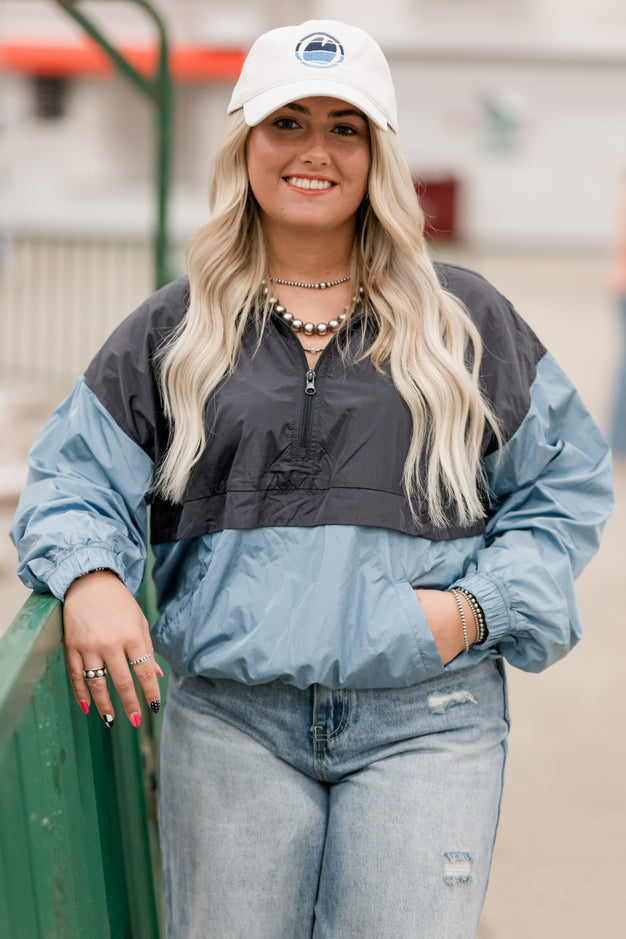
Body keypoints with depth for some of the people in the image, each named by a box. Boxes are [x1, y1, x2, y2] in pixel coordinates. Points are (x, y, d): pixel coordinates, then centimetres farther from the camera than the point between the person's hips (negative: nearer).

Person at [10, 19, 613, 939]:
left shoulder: (465, 321, 10)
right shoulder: (171, 331, 11)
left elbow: (566, 481, 12)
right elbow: (76, 475, 10)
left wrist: (481, 605, -3)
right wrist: (89, 576, -12)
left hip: (424, 722, 0)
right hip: (230, 719, 1)